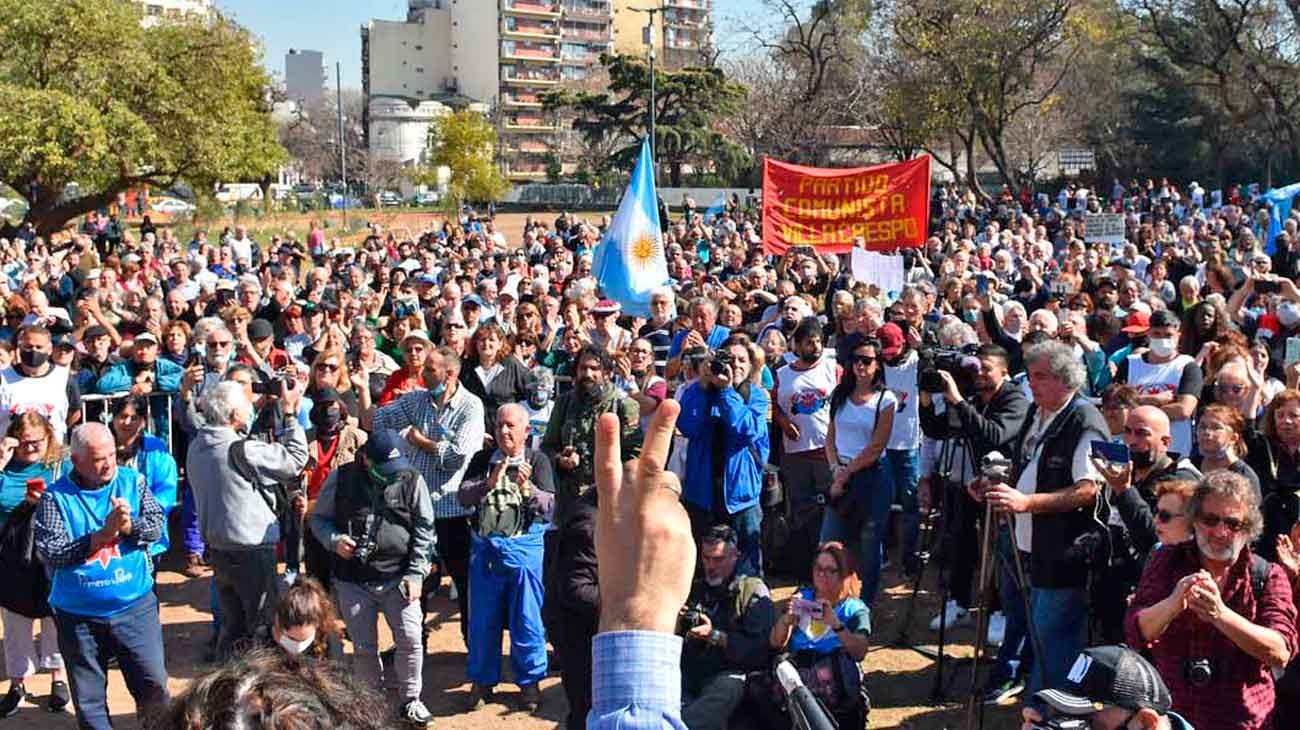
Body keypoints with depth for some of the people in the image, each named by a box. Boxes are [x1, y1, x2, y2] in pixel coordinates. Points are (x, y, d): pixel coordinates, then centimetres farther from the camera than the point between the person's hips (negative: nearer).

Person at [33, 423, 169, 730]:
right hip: (78, 615, -1)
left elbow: (156, 525, -4)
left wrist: (129, 525, -23)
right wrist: (102, 535, -18)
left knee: (154, 686, 3)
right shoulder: (56, 497, -6)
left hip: (135, 606, 1)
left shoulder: (132, 481, 1)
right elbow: (50, 551, -13)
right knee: (88, 698, 12)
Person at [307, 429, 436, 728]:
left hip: (397, 578, 0)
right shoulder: (341, 479, -3)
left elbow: (424, 529, 1)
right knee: (364, 647, 7)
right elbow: (318, 518, 8)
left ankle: (410, 700, 14)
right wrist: (334, 540, -13)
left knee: (410, 639, -7)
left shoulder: (412, 481, -3)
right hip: (353, 580, 1)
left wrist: (415, 573, -5)